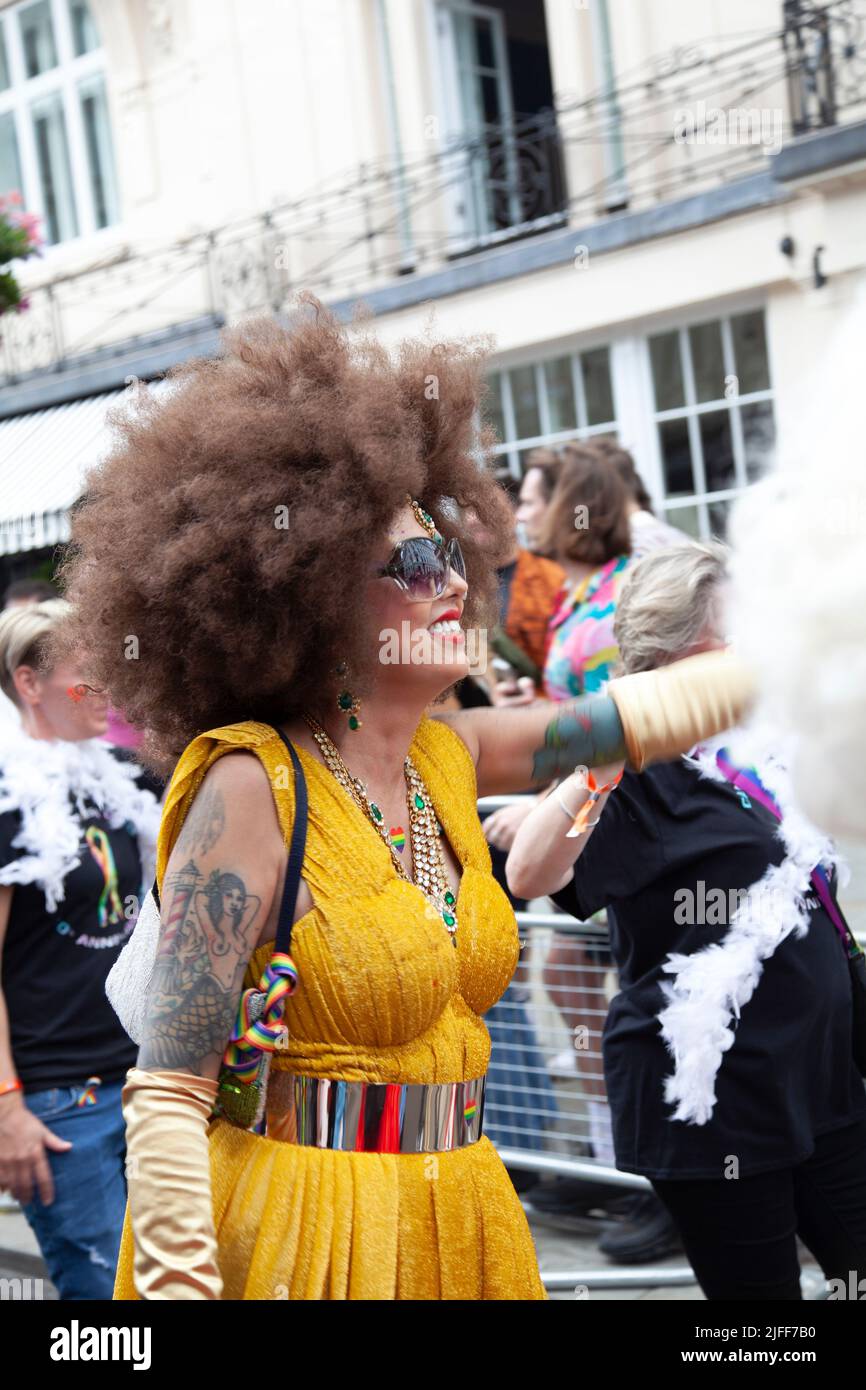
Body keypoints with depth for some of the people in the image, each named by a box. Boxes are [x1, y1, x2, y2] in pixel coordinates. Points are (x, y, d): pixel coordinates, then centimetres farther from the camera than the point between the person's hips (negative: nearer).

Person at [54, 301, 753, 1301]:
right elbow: (165, 1095, -18)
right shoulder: (252, 787, -18)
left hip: (456, 1219, 7)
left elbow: (659, 711, 11)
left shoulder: (447, 757, 2)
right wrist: (179, 1284, -23)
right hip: (295, 1233, -7)